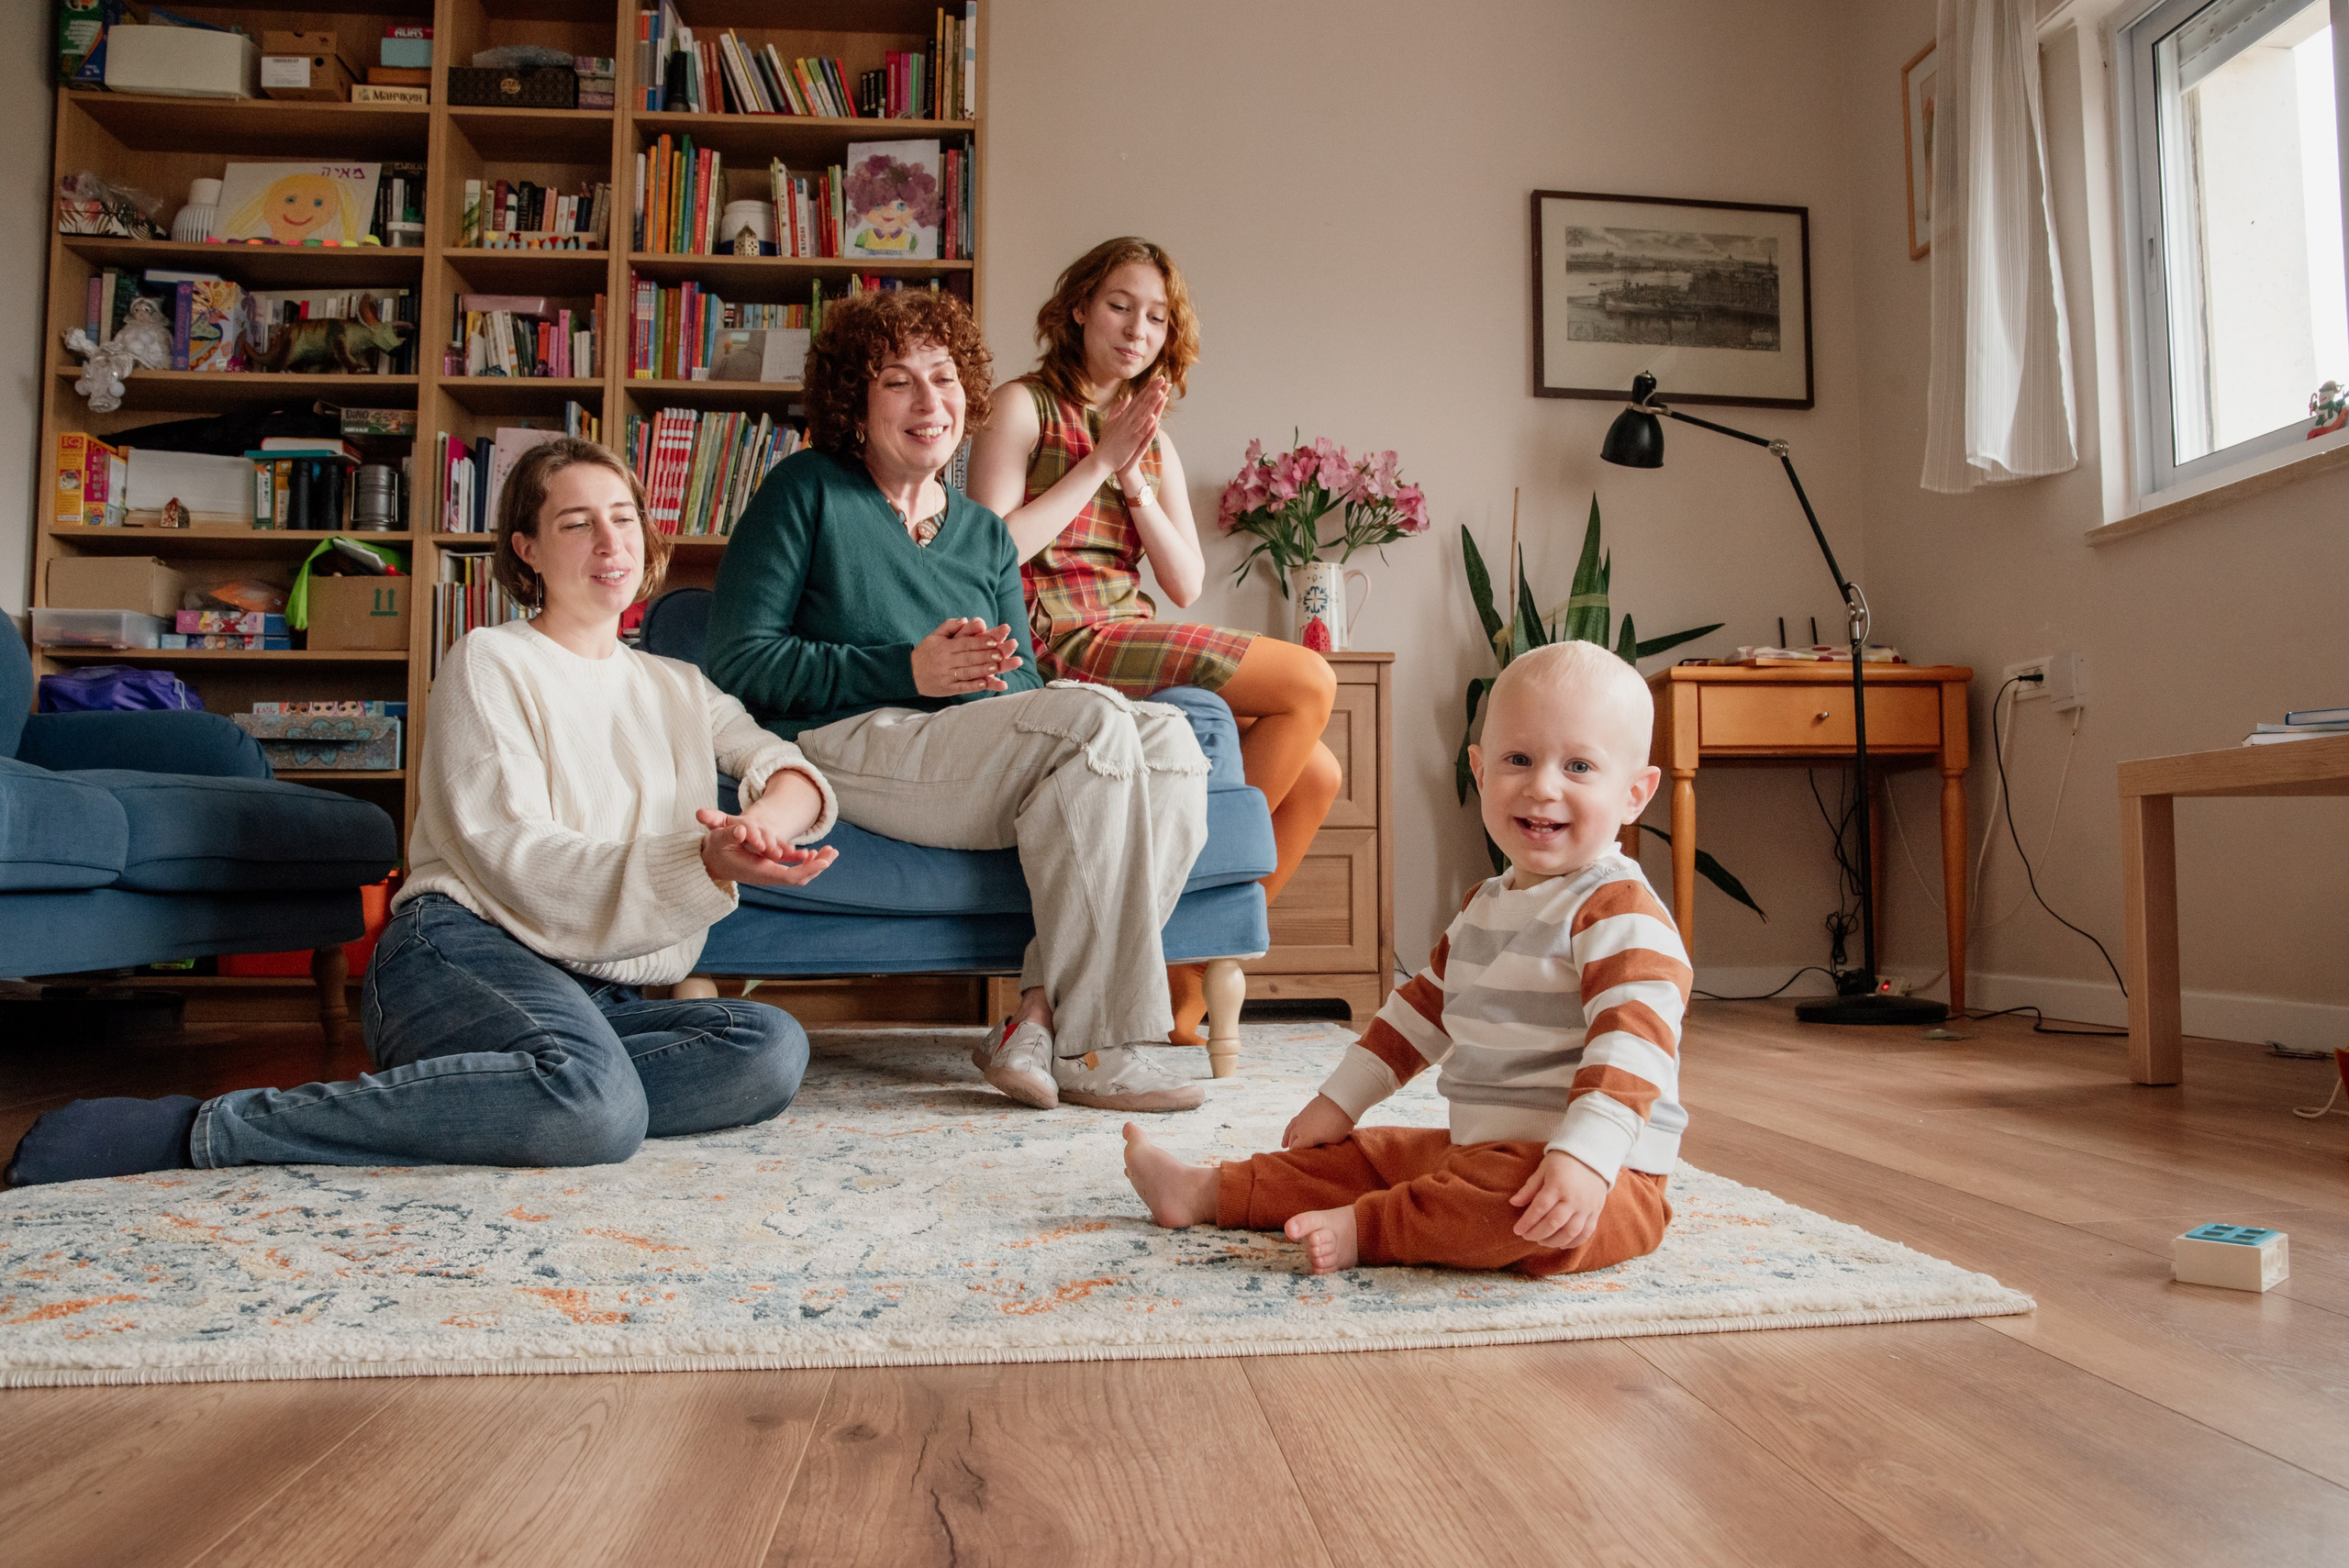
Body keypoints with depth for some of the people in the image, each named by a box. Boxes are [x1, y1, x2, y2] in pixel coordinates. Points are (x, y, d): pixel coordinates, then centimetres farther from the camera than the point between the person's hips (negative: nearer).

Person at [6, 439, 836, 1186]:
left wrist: (766, 819, -20)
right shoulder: (490, 661, 4)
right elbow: (512, 856, -9)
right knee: (598, 1106, -38)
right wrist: (698, 866, -24)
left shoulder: (678, 688, 21)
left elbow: (784, 765, 7)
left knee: (772, 1048, -27)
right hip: (467, 947, -5)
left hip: (601, 993, 5)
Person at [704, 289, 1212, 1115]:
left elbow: (1025, 693, 19)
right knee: (1097, 718, -28)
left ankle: (1039, 1016, -24)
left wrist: (1001, 673, -7)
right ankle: (1087, 1047, -25)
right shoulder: (806, 491, 7)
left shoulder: (985, 534, 23)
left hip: (981, 754, 6)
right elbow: (738, 661, -3)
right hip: (852, 746, -6)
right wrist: (909, 671, -12)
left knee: (1166, 737, -21)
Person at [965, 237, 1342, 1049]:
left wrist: (1134, 479, -3)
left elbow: (1186, 582, 10)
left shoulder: (1155, 441, 21)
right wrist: (1097, 461, -7)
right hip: (1059, 639, -7)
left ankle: (1191, 974, 1)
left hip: (1135, 641, 7)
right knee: (1310, 681, -19)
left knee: (1317, 776, -8)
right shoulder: (1025, 407, 3)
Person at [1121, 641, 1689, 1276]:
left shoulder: (1620, 909, -15)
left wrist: (1583, 1158, -38)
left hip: (1597, 1182, -8)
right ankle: (1206, 1191, 23)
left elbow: (1633, 1041, -26)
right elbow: (1425, 1006, 24)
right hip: (1477, 1155, 8)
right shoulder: (1486, 905, 14)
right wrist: (1340, 1100, 25)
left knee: (1505, 1192, -37)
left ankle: (1364, 1230, -20)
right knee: (1364, 1155, 12)